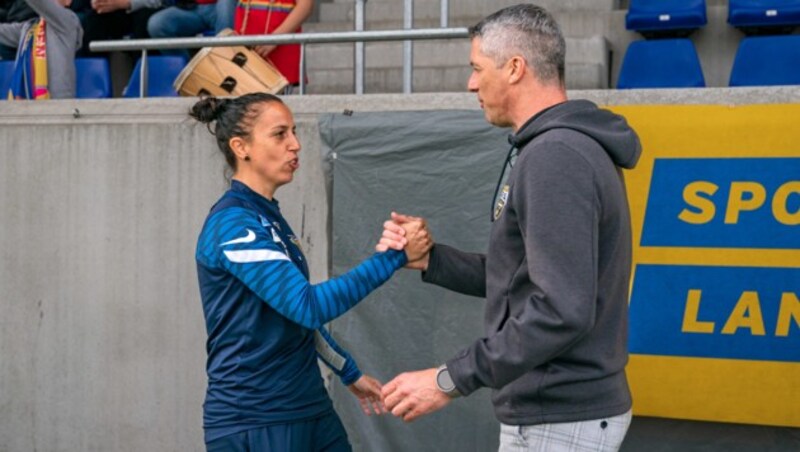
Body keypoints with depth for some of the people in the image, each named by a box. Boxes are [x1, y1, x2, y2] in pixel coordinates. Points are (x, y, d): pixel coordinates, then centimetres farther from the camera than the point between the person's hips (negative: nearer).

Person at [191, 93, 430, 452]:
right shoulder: (232, 224, -17)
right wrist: (395, 256, -24)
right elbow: (309, 305, -26)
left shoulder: (268, 216, 12)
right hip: (253, 422, -8)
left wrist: (349, 372, 23)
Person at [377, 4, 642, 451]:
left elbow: (563, 310, -27)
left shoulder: (555, 156, -20)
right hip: (565, 408, 10)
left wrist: (452, 379, -23)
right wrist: (429, 259, 5)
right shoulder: (566, 148, 13)